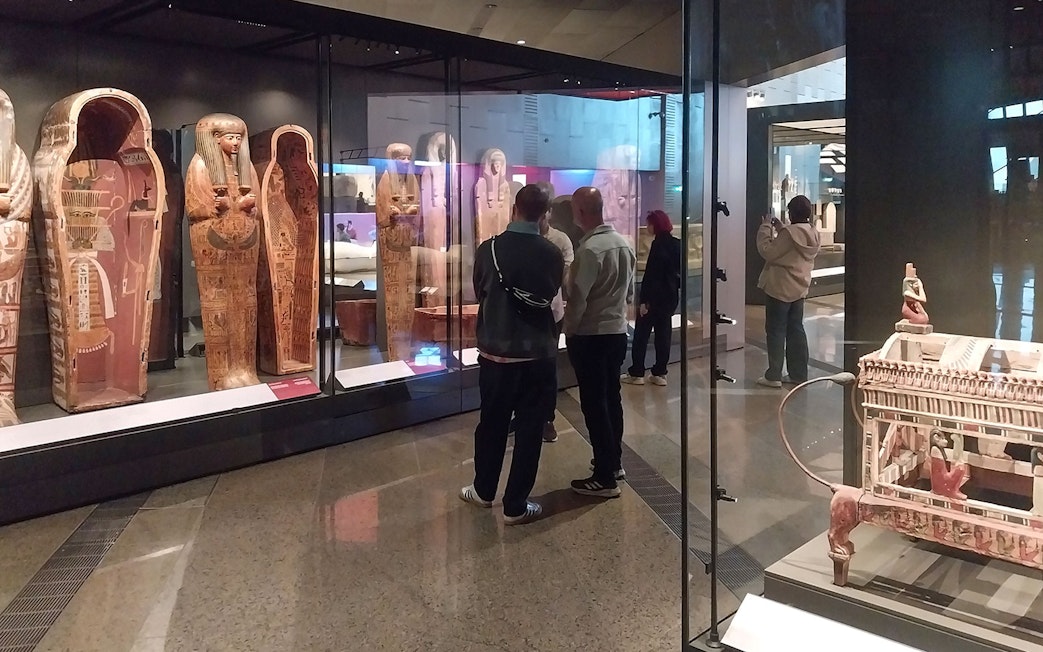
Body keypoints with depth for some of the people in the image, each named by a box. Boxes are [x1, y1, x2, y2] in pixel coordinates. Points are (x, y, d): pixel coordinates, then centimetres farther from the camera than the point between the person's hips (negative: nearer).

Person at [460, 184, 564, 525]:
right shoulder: (553, 254, -8)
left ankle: (483, 490, 34)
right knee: (530, 429, 8)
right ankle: (515, 505, 14)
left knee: (492, 424, 17)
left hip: (496, 352, 1)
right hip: (539, 355, -1)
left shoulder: (488, 249, -9)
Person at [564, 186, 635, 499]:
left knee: (594, 404, -1)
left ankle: (605, 478, 5)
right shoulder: (624, 244, 4)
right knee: (612, 398, 18)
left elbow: (576, 298, -19)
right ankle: (614, 462, 30)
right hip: (617, 332, 8)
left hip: (590, 336, -8)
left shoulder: (590, 249, -21)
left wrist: (569, 330, -4)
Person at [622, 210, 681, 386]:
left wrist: (644, 299, -18)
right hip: (670, 296, 8)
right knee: (663, 334, 10)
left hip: (655, 296, -8)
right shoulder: (677, 244, 8)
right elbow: (679, 270, 13)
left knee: (641, 334, 2)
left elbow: (650, 274, -19)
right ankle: (660, 373, 13)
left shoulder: (658, 244, -16)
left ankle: (636, 373, 5)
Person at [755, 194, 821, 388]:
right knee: (796, 330, 14)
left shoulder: (789, 233, -22)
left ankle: (773, 376, 4)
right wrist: (780, 228, 14)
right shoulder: (813, 234, 5)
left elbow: (768, 252, -17)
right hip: (800, 288, 8)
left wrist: (765, 227, -8)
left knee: (776, 331, 0)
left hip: (780, 288, -8)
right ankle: (799, 374, 19)